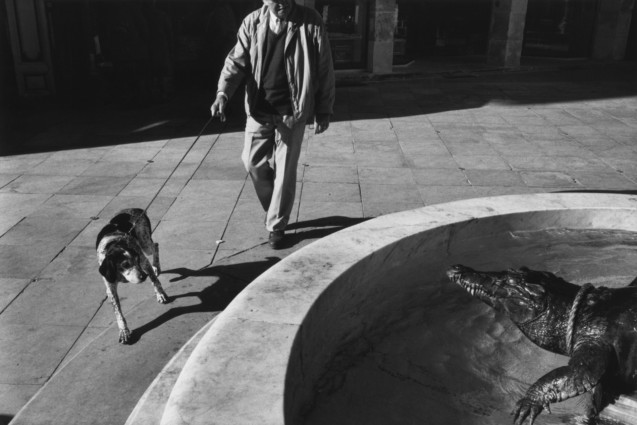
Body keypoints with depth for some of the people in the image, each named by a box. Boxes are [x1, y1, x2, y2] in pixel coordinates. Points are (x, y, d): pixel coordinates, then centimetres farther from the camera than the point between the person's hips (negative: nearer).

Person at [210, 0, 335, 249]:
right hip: (259, 109, 3)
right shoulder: (252, 23, 0)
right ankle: (274, 210, 34)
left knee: (285, 170, 2)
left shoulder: (311, 23, -7)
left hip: (292, 112, -3)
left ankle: (276, 226, 19)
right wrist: (223, 93, -20)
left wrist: (324, 111, -2)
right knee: (253, 163, 7)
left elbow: (324, 70, -2)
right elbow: (237, 61, -3)